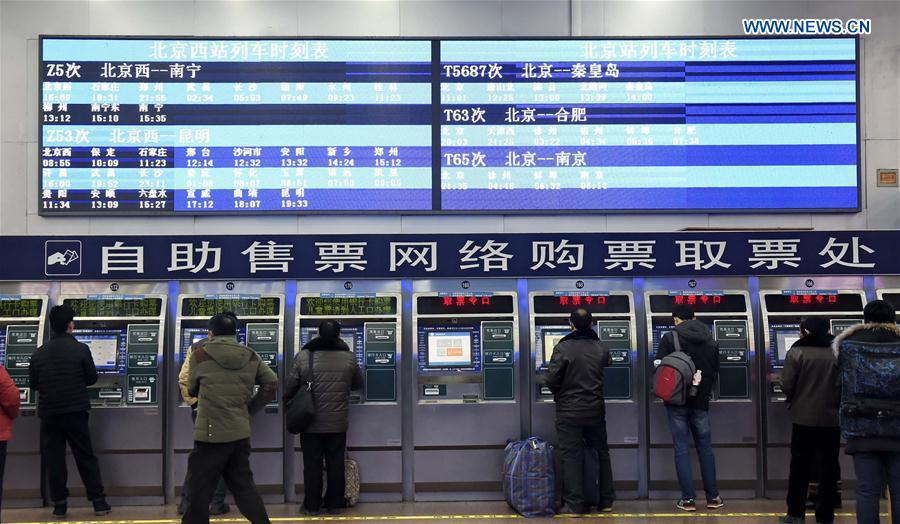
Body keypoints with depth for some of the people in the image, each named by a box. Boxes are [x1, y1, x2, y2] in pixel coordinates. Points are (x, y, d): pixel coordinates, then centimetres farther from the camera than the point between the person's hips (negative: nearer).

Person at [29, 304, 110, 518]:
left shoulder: (38, 354, -1)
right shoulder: (81, 349, -9)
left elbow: (34, 385, 6)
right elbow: (92, 378, -1)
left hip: (49, 414, 1)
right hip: (75, 412, -1)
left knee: (53, 459, 9)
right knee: (86, 457, 8)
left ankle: (59, 504, 11)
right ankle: (99, 501, 10)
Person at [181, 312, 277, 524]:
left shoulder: (200, 354, -4)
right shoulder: (251, 356, 6)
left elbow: (192, 390, 8)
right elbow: (272, 384, 3)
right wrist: (250, 409, 11)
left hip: (210, 434, -5)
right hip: (241, 433, 5)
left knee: (198, 491, 3)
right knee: (244, 487, 16)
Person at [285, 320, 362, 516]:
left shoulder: (304, 356, -8)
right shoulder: (349, 358, -5)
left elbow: (290, 387, -2)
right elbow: (358, 384, 10)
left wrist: (288, 402, 18)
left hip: (311, 423, -1)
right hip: (338, 424, 1)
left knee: (312, 465, 8)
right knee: (335, 464, 10)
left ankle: (311, 506, 15)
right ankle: (334, 505, 16)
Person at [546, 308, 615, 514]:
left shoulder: (563, 348, -11)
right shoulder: (601, 349, 1)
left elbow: (552, 379, -14)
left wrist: (560, 396, 6)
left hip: (569, 411, -3)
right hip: (595, 410, 4)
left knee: (571, 456, 2)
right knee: (601, 453, 16)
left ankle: (574, 503, 3)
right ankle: (606, 501, 22)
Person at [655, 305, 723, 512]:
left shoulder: (669, 338, -8)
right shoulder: (711, 341, 5)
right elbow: (715, 373, 10)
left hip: (678, 401, -3)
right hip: (700, 402, 3)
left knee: (682, 448, 2)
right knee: (705, 447, 12)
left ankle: (688, 499, 1)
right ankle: (713, 497, 16)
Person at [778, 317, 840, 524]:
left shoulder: (797, 352, -7)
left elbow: (787, 386, -8)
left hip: (804, 418, -1)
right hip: (831, 418, 1)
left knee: (800, 466, 8)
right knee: (828, 468, 8)